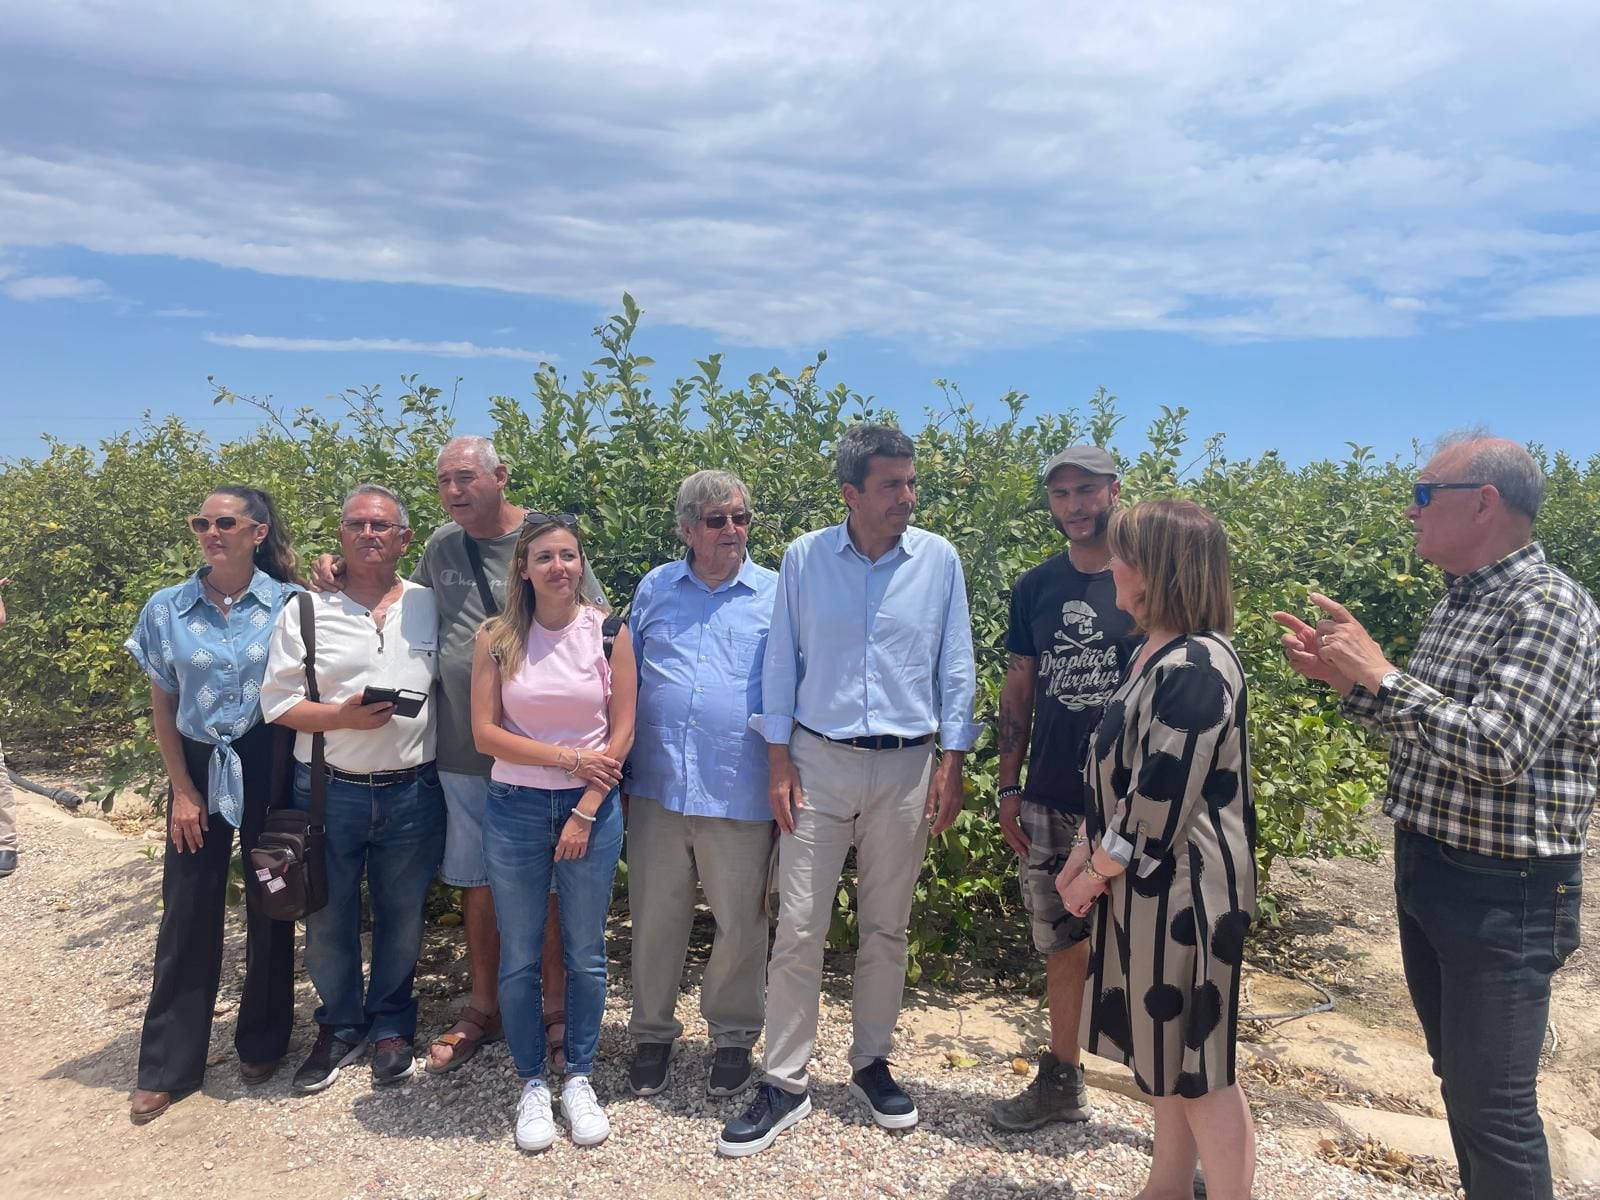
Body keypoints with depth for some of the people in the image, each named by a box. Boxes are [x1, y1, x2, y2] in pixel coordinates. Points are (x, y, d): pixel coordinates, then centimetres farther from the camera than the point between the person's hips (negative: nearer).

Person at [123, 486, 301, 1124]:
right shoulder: (167, 609, 0)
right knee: (188, 915, 6)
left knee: (270, 906, 9)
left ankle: (262, 1044, 27)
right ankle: (166, 1068, 19)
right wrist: (181, 788, -2)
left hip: (271, 767, -1)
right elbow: (162, 706, 4)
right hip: (198, 766, 2)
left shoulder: (290, 604, -6)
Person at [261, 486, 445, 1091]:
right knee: (328, 919, 11)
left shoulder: (430, 606, 5)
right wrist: (342, 715, -19)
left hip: (412, 793, 1)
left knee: (402, 918, 12)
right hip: (329, 790, 0)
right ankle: (340, 1028, 32)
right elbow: (278, 702, -3)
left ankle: (391, 1027, 32)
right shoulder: (305, 610, 0)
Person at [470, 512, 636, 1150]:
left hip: (592, 808, 0)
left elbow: (621, 732, -3)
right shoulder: (496, 639, -3)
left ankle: (579, 1078, 29)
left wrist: (585, 811, -7)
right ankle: (532, 1084, 28)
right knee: (519, 957, 9)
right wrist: (567, 757, -13)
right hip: (515, 809, 0)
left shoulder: (608, 632, -3)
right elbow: (485, 732, -6)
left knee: (585, 954, 10)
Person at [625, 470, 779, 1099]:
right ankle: (652, 1032, 32)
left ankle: (733, 1034, 31)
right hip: (657, 787, 2)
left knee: (741, 920, 10)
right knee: (655, 917, 12)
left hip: (741, 793, -1)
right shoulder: (654, 589, 8)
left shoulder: (776, 595, 2)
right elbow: (625, 680, 14)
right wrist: (618, 763, 8)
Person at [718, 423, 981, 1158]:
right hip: (819, 761, -1)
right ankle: (784, 1084, 16)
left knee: (886, 927, 13)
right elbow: (782, 662, 1)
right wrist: (778, 761, -2)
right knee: (799, 927, 2)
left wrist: (952, 761, 0)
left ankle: (871, 1064, 32)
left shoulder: (939, 560, -2)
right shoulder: (804, 558, -3)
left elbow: (955, 666, 3)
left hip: (906, 767, 1)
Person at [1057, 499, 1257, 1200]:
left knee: (1197, 1067, 4)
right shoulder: (1158, 653, 10)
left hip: (1184, 888, -10)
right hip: (1148, 882, 10)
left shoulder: (1194, 666, -22)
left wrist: (1100, 872, -12)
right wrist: (1088, 853, 12)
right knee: (1164, 1055, 20)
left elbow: (1164, 796, -23)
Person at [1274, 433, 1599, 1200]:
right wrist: (1342, 678, 3)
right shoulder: (1458, 601, 10)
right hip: (1425, 870, 9)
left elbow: (1494, 750, -29)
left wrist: (1379, 671, -24)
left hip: (1503, 892, -9)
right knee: (1458, 1078, 20)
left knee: (1492, 1101, 1)